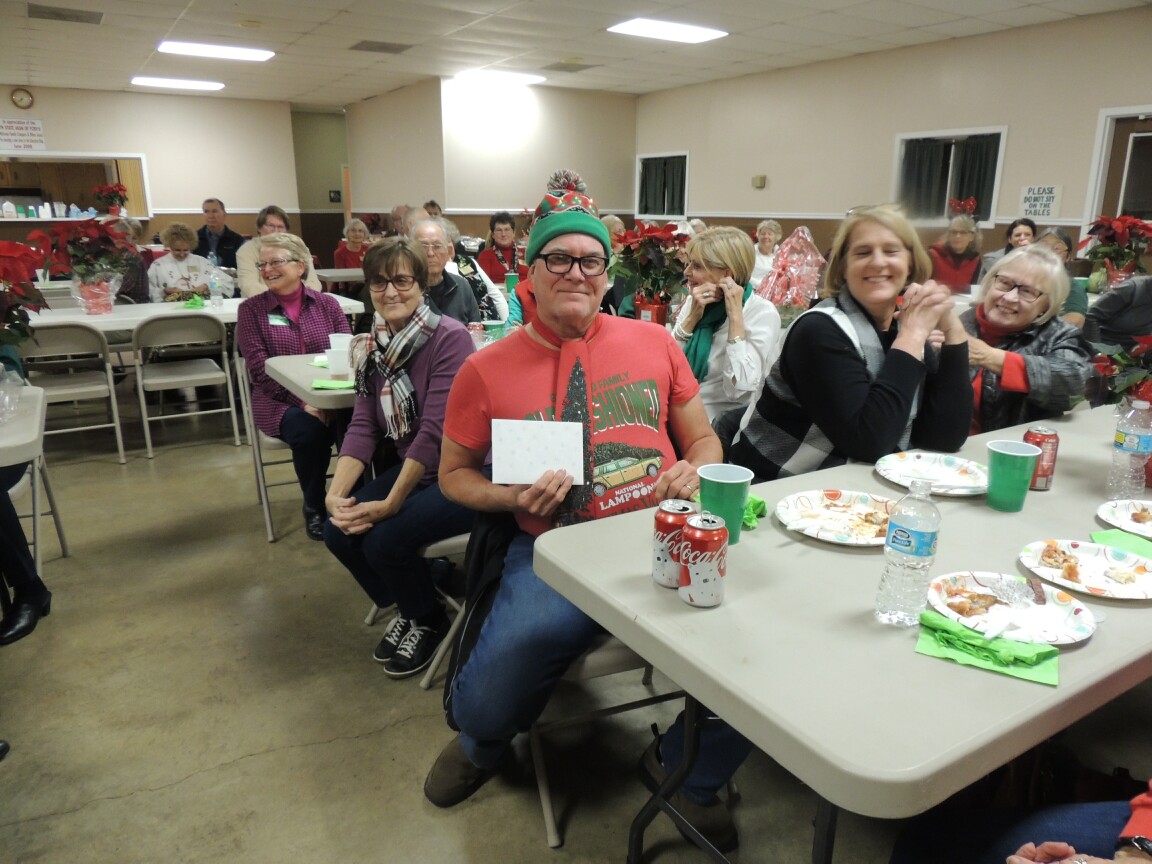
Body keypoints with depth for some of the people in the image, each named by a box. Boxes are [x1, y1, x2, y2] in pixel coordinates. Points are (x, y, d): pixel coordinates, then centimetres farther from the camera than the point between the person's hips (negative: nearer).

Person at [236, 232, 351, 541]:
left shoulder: (327, 304, 7)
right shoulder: (251, 309, 2)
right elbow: (259, 369, -7)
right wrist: (303, 402, -20)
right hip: (280, 401, -1)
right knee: (309, 431, -33)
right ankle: (314, 508, -7)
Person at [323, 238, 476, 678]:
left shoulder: (450, 337, -18)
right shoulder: (373, 345, 4)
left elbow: (435, 429, -23)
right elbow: (363, 426, 0)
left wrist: (390, 505, -23)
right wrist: (336, 492, -15)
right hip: (414, 470, 7)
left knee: (385, 538, -21)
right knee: (340, 530, -6)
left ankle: (430, 620, 12)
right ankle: (407, 608, 22)